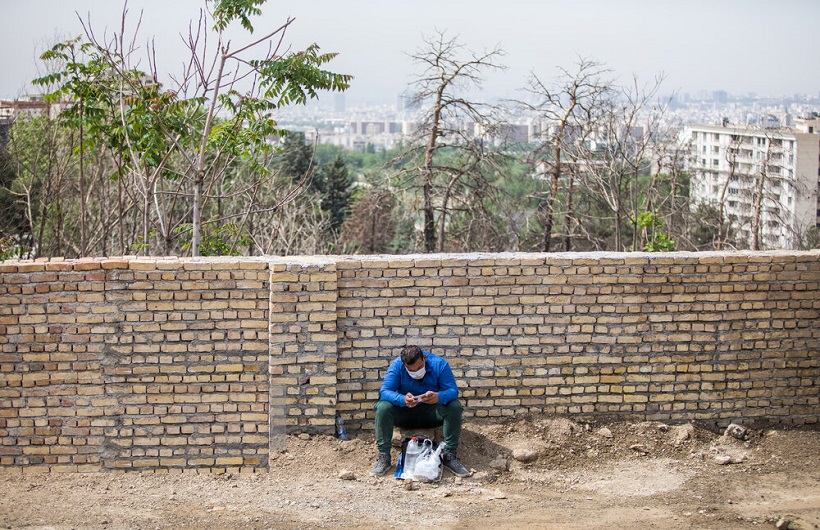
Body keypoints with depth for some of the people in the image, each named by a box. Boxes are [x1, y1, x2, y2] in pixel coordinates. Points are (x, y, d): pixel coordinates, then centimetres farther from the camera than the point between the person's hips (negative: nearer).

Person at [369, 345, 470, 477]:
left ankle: (449, 455, -19)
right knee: (383, 407, -28)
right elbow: (384, 391, -24)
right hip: (404, 413, 0)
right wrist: (403, 399, -46)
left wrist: (439, 397, -45)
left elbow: (453, 390, -21)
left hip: (431, 414, 0)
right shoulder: (397, 365, -16)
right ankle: (383, 457, -23)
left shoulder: (439, 364, -15)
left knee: (454, 407, -26)